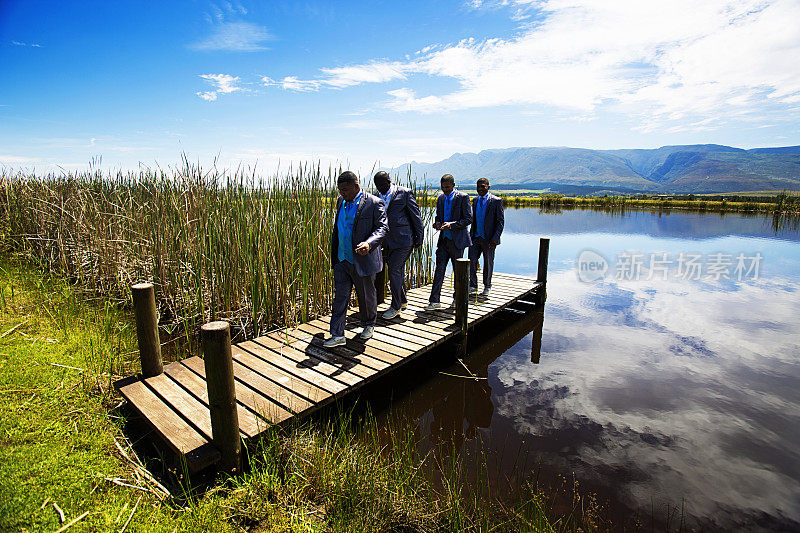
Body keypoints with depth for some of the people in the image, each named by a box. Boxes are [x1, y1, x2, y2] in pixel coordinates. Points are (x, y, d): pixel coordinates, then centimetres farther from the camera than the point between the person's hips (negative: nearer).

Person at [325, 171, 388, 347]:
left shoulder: (373, 203, -11)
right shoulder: (341, 201, 10)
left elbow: (382, 228, -14)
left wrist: (369, 243, -33)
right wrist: (334, 252, 20)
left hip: (363, 260, -5)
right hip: (342, 260, 5)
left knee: (366, 296, 12)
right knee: (340, 297, 4)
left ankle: (369, 325, 36)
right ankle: (337, 335, 10)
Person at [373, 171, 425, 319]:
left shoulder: (405, 193, -5)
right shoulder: (379, 196, 12)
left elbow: (416, 216, -4)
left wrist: (419, 237, -6)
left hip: (403, 240, -6)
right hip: (388, 241, 6)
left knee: (394, 270, -10)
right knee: (397, 271, 15)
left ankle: (395, 307, 2)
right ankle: (402, 300, 31)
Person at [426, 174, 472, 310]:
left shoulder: (462, 198, -7)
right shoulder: (441, 198, 11)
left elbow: (468, 219, -10)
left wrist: (451, 225, -22)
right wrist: (437, 223, -3)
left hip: (457, 240, -4)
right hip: (443, 239, 5)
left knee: (458, 271, 7)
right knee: (439, 269, -1)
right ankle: (434, 301, 1)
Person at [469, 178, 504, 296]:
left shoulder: (496, 201, -8)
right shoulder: (475, 200, 10)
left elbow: (501, 221, -9)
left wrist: (495, 238, -17)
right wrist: (471, 234, 13)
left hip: (489, 239, -4)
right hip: (475, 237, 4)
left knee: (488, 263, 8)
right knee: (472, 261, -2)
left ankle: (487, 286, 25)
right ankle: (473, 286, 12)